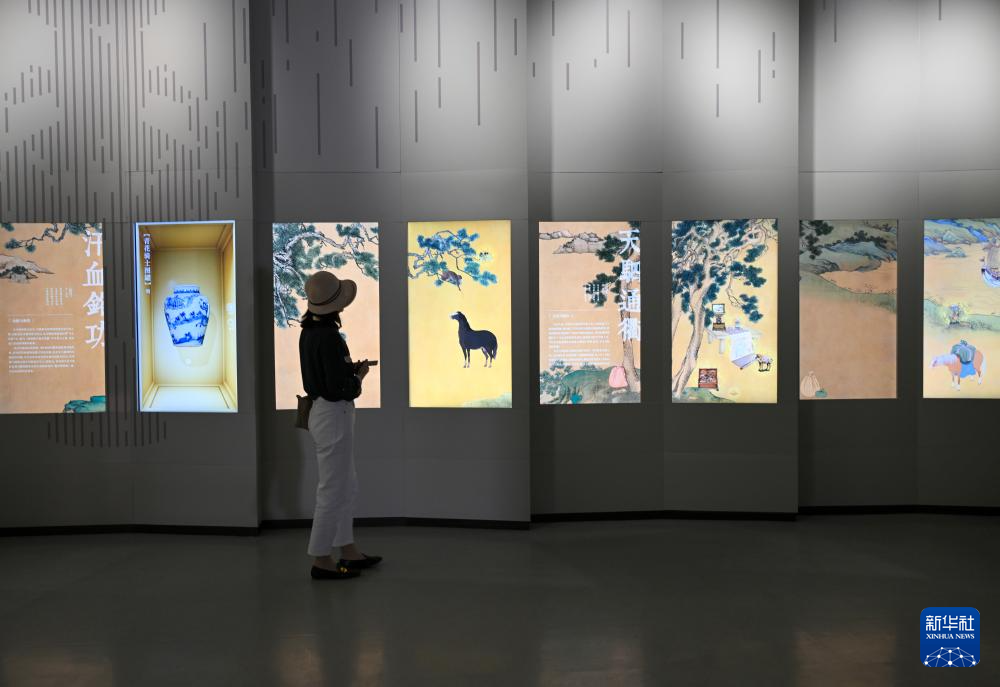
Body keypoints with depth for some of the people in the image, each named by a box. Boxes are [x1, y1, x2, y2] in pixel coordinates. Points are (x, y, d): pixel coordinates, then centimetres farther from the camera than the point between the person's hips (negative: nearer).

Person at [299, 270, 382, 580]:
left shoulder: (309, 332, 6)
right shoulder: (328, 337, -22)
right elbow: (339, 390, -22)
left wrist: (351, 369, 6)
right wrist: (358, 377, -5)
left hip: (322, 411, 10)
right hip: (334, 415, -10)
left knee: (347, 485, 18)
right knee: (333, 489, 2)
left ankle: (348, 551, 29)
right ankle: (321, 560, 13)